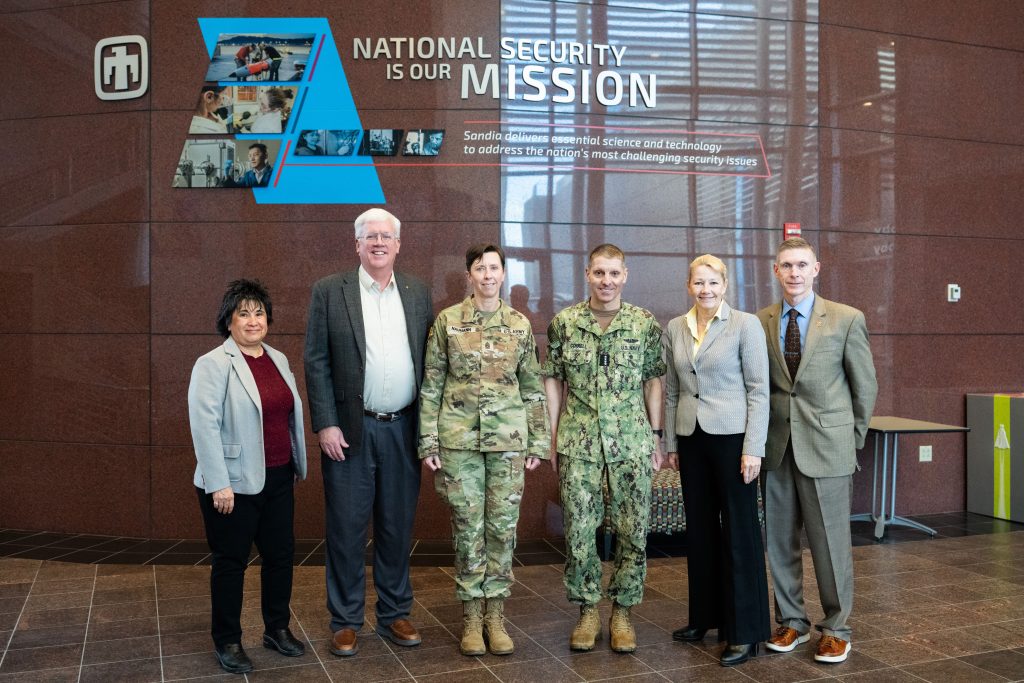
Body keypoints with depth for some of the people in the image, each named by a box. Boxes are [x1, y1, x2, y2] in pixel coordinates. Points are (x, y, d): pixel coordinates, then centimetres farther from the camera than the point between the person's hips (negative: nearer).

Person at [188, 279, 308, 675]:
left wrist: (299, 464, 15)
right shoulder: (213, 364, -11)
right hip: (235, 483, -6)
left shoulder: (279, 360, 10)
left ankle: (277, 629, 30)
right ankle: (227, 642, 22)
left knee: (280, 555, 13)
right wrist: (218, 484, -19)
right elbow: (204, 426, -16)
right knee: (231, 562, 7)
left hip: (278, 479, 6)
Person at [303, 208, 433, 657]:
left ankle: (394, 614, 26)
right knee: (346, 529, 5)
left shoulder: (418, 293, 8)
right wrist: (325, 424, -10)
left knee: (397, 528, 12)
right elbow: (316, 362, -3)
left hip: (403, 429, 3)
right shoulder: (329, 291, -1)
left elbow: (428, 362, 8)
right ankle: (345, 622, 19)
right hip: (349, 429, -2)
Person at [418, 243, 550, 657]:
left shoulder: (520, 325, 5)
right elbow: (431, 385, 1)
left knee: (502, 527, 5)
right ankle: (471, 617, 18)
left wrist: (539, 442, 5)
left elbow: (533, 388, 8)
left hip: (508, 439, 1)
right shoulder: (447, 321, 1)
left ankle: (495, 615, 18)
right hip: (459, 438, -1)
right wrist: (428, 441, -3)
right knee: (467, 527, 5)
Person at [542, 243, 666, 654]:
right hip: (578, 442, 0)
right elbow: (553, 381, 6)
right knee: (579, 531, 4)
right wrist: (552, 436, 4)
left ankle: (622, 612, 21)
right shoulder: (564, 323, 2)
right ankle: (587, 612, 21)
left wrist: (656, 436, 2)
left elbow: (653, 381, 6)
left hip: (632, 443, 0)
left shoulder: (645, 324, 1)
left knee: (633, 532, 5)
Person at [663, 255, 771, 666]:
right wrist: (671, 443, 10)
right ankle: (705, 617, 27)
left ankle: (745, 632, 10)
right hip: (691, 439, 5)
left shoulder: (745, 324, -6)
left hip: (731, 436, -5)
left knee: (739, 531, 1)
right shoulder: (675, 328, 7)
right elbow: (671, 391, 12)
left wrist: (753, 448, -13)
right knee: (699, 528, 13)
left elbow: (758, 390, -8)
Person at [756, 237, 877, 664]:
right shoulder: (760, 322, 3)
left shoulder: (847, 319, -3)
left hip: (827, 446, -3)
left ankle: (836, 628, 20)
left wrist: (853, 439, 7)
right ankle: (791, 621, 26)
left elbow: (865, 385, 4)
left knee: (830, 541, 4)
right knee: (780, 541, 10)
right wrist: (760, 437, 7)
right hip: (776, 447, 3)